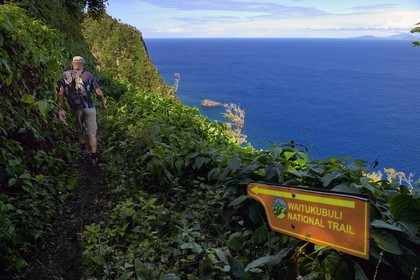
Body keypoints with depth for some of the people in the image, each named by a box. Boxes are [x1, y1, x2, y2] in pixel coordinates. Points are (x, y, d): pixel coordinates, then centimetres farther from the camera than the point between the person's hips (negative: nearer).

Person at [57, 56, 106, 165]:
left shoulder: (65, 75, 0)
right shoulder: (88, 76, -3)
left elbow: (61, 93, -8)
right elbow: (98, 92, -5)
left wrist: (60, 109, -7)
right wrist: (103, 104, 10)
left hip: (76, 109, 2)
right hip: (89, 108, -2)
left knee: (80, 130, 24)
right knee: (92, 133, 6)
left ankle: (83, 152, 29)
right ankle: (94, 158, 9)